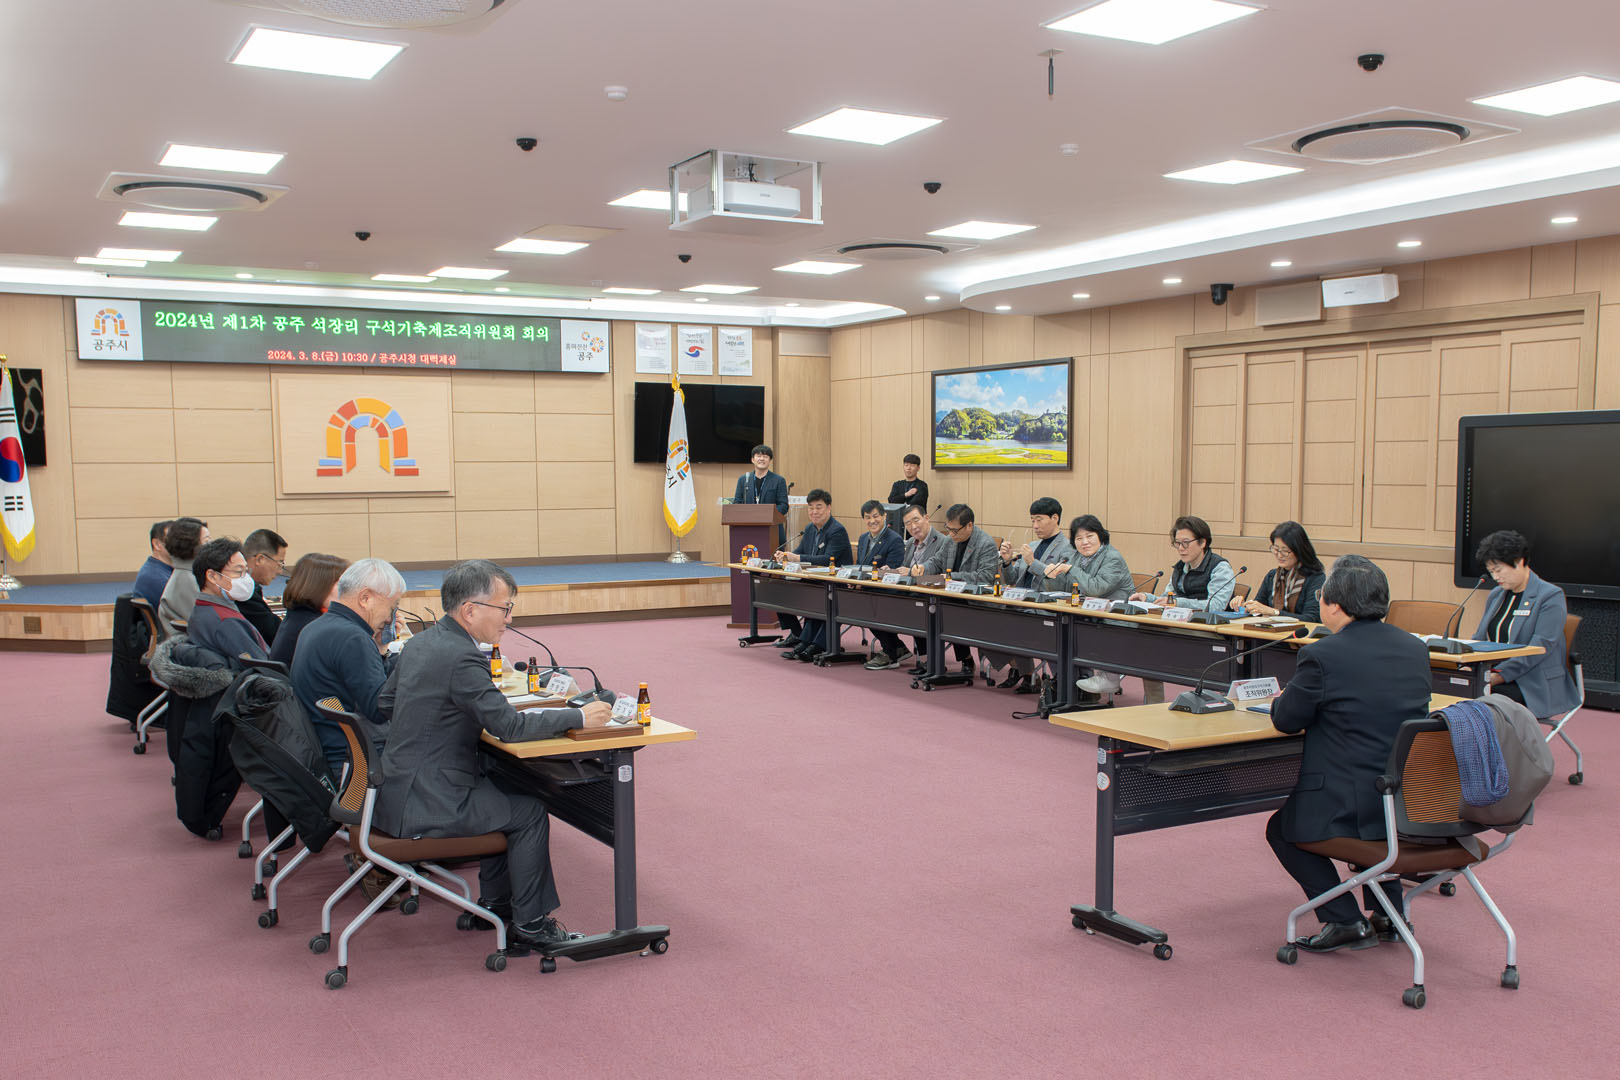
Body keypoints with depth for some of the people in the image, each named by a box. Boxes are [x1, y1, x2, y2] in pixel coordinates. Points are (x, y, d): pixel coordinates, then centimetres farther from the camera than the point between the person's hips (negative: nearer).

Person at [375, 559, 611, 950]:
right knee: (529, 811, 3)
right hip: (424, 804, -10)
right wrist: (580, 717, -16)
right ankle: (530, 924, 12)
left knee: (504, 790, 24)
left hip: (399, 788, 10)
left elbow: (384, 703, 18)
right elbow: (510, 726, -23)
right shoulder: (461, 658, -24)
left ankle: (494, 903, 30)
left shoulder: (420, 642, 6)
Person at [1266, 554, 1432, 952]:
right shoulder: (1415, 648, 5)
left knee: (1282, 829, 20)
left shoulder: (1322, 655, -16)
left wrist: (1280, 699, 18)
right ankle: (1389, 914, 34)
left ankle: (1346, 922, 11)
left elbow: (1286, 720, -4)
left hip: (1354, 807, -7)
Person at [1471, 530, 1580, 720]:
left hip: (1535, 688, -6)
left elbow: (1540, 648, -15)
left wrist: (1498, 676, -23)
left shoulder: (1551, 597, -4)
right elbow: (1479, 639, 20)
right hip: (1495, 679, 6)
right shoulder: (1496, 595, 19)